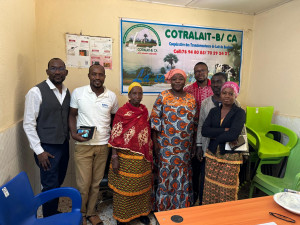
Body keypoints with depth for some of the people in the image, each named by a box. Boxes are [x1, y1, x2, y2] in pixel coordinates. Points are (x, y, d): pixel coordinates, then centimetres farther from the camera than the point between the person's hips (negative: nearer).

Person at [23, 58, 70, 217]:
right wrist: (39, 151, -13)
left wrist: (72, 134, 4)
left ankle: (54, 212, 40)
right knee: (50, 186, 4)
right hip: (47, 148, -6)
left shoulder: (67, 92, 7)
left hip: (64, 145, 6)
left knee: (58, 182, 19)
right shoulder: (36, 92, -12)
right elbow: (28, 124, -12)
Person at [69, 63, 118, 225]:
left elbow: (115, 118, 12)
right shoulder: (78, 93, -3)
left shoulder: (111, 96, 1)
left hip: (103, 145, 2)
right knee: (83, 184, 4)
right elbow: (72, 115, 5)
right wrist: (74, 133, -10)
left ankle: (91, 212, 36)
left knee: (96, 182, 14)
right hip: (83, 145, -2)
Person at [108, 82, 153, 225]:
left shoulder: (144, 111, 5)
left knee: (142, 185, 17)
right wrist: (114, 158, -15)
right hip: (125, 158, -4)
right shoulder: (122, 112, -10)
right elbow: (115, 137, -11)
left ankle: (141, 212, 39)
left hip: (142, 158, 5)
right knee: (124, 187, 9)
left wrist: (149, 156, 12)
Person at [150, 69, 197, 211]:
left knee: (183, 175, 13)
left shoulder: (191, 99, 6)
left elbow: (194, 122, 11)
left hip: (185, 146, 3)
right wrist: (155, 142, -7)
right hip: (166, 145, -3)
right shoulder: (163, 96, -4)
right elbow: (154, 119, -5)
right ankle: (164, 207, 27)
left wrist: (194, 144, 10)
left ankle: (182, 206, 34)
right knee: (166, 175, 6)